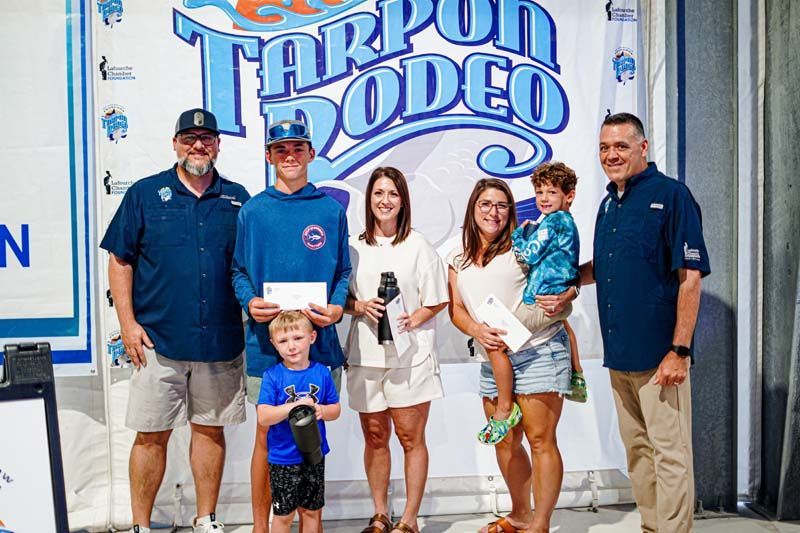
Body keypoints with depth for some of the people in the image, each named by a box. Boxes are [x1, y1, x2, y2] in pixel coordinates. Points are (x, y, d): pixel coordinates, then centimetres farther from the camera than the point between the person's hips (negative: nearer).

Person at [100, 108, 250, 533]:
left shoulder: (237, 199, 8)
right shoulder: (145, 194, 3)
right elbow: (120, 260, 2)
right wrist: (128, 323, -5)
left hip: (220, 340, 2)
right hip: (158, 339, -2)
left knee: (210, 429, 11)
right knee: (151, 434, 5)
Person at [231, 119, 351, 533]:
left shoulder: (331, 210, 5)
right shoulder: (252, 211, 5)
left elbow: (343, 272, 8)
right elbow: (238, 270, 9)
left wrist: (336, 308, -10)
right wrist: (249, 302, -10)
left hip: (319, 342, 1)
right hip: (266, 343, 0)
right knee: (268, 436, 7)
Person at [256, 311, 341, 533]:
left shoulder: (321, 373, -3)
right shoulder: (272, 375, -12)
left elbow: (336, 409, 5)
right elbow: (263, 417, -19)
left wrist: (322, 410, -17)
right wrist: (296, 406, -28)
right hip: (283, 459, -3)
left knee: (312, 511, 18)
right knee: (283, 514, 10)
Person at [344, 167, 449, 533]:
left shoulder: (419, 247, -1)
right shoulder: (354, 247, 7)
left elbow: (438, 300, 2)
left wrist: (412, 320, -14)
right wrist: (358, 306, -8)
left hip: (410, 355, -3)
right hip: (365, 354, 3)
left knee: (411, 438, 2)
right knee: (374, 436, 10)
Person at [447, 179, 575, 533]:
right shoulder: (458, 259, 12)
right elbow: (456, 309, 9)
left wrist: (563, 297, -19)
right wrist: (477, 330, -10)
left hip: (538, 352, -5)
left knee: (540, 440, -4)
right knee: (505, 442, 13)